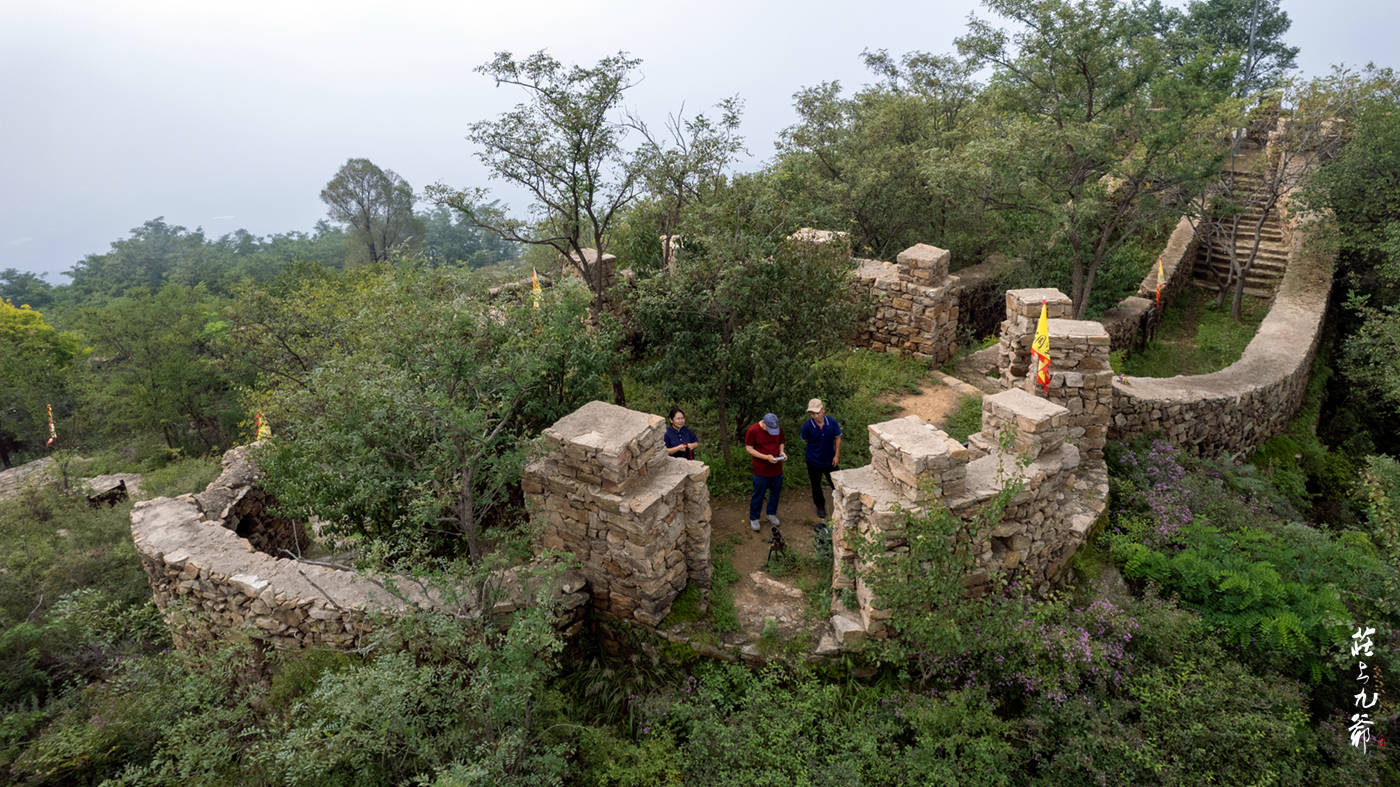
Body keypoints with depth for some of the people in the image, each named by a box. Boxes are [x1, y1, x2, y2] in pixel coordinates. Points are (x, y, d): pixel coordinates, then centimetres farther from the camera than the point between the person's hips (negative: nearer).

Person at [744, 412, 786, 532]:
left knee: (775, 492, 17)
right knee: (758, 495, 6)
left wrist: (781, 452, -8)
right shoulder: (753, 430, -17)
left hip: (777, 468, 4)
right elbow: (749, 448, -13)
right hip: (761, 470, -4)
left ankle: (772, 514, 38)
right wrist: (766, 457, -22)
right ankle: (753, 518, 22)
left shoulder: (778, 430, -2)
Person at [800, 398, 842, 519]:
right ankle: (820, 507, 39)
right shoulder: (807, 426, -21)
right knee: (816, 485, 16)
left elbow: (837, 438, -5)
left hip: (830, 459, 0)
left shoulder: (832, 422, -17)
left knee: (835, 482, 13)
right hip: (814, 461, 0)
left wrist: (836, 455, -5)